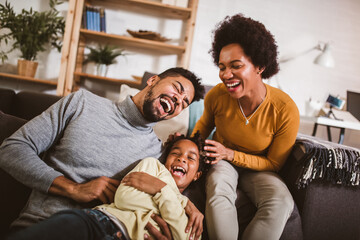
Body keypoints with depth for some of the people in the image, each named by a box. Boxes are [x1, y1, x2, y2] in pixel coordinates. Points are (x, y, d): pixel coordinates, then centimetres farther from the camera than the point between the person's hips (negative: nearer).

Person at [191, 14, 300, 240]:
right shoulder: (216, 96, -18)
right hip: (222, 160, 1)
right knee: (219, 191, -34)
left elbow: (273, 163, -13)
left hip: (257, 167, 0)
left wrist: (230, 154, -24)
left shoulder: (286, 111, -25)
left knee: (281, 202, -31)